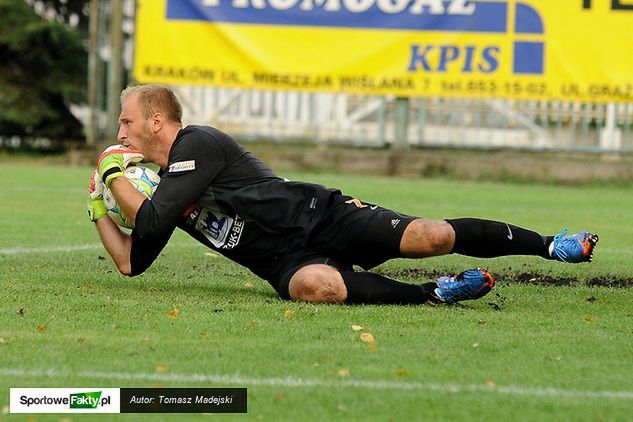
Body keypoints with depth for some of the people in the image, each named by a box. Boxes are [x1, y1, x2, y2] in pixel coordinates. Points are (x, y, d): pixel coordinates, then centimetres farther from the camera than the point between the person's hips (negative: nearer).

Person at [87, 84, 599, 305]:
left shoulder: (197, 144, -8)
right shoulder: (164, 188, 19)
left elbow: (151, 221, -19)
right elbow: (131, 261, 22)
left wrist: (114, 173, -5)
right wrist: (100, 208, 14)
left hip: (320, 216, -6)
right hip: (290, 262, 6)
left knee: (431, 237, -20)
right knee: (314, 285, -33)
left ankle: (551, 245, -1)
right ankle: (432, 294, -23)